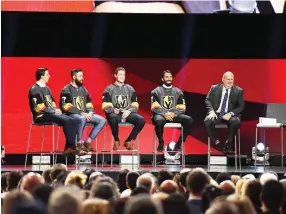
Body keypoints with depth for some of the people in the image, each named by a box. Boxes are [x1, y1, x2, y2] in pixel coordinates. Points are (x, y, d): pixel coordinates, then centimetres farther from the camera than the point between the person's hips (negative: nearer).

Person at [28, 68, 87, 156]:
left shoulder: (46, 88, 21)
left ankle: (69, 147, -17)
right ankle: (72, 147, -21)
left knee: (72, 121, -11)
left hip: (51, 113, 9)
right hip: (41, 116, -9)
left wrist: (56, 109, 3)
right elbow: (39, 108, -16)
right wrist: (54, 111, -13)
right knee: (66, 120, -26)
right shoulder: (35, 89, -8)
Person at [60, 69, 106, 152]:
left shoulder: (83, 89, 16)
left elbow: (89, 105, 17)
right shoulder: (66, 90, -6)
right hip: (71, 114, -7)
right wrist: (82, 113, -21)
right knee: (82, 119, -39)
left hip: (85, 114, 7)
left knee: (102, 120, -10)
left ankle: (88, 141, -7)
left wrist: (90, 113, -6)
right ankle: (79, 143, -22)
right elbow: (67, 107, -16)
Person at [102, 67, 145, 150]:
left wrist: (129, 111, -11)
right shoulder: (109, 89, 9)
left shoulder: (130, 89, 17)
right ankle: (116, 140, -13)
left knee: (141, 120, -27)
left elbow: (135, 106, 11)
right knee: (113, 117, -41)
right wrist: (113, 110, -21)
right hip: (114, 113, -3)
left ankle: (128, 141, -6)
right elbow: (106, 106, 0)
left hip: (127, 113, 3)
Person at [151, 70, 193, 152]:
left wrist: (174, 114, -15)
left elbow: (182, 108, 6)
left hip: (174, 115, 3)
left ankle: (178, 144, -16)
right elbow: (155, 107, -5)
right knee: (159, 120, -40)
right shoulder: (156, 91, 8)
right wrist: (165, 114, -21)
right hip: (160, 114, -3)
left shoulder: (178, 92, 16)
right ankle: (161, 143, -12)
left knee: (189, 120, -26)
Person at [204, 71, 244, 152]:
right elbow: (208, 100, 6)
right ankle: (217, 143, -13)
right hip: (216, 113, 1)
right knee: (207, 121, -31)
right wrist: (211, 111, -14)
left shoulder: (238, 91, 6)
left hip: (230, 115, -1)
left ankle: (228, 143, -13)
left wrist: (231, 113, -15)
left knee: (236, 122, -35)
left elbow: (241, 106, 2)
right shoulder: (214, 88, 9)